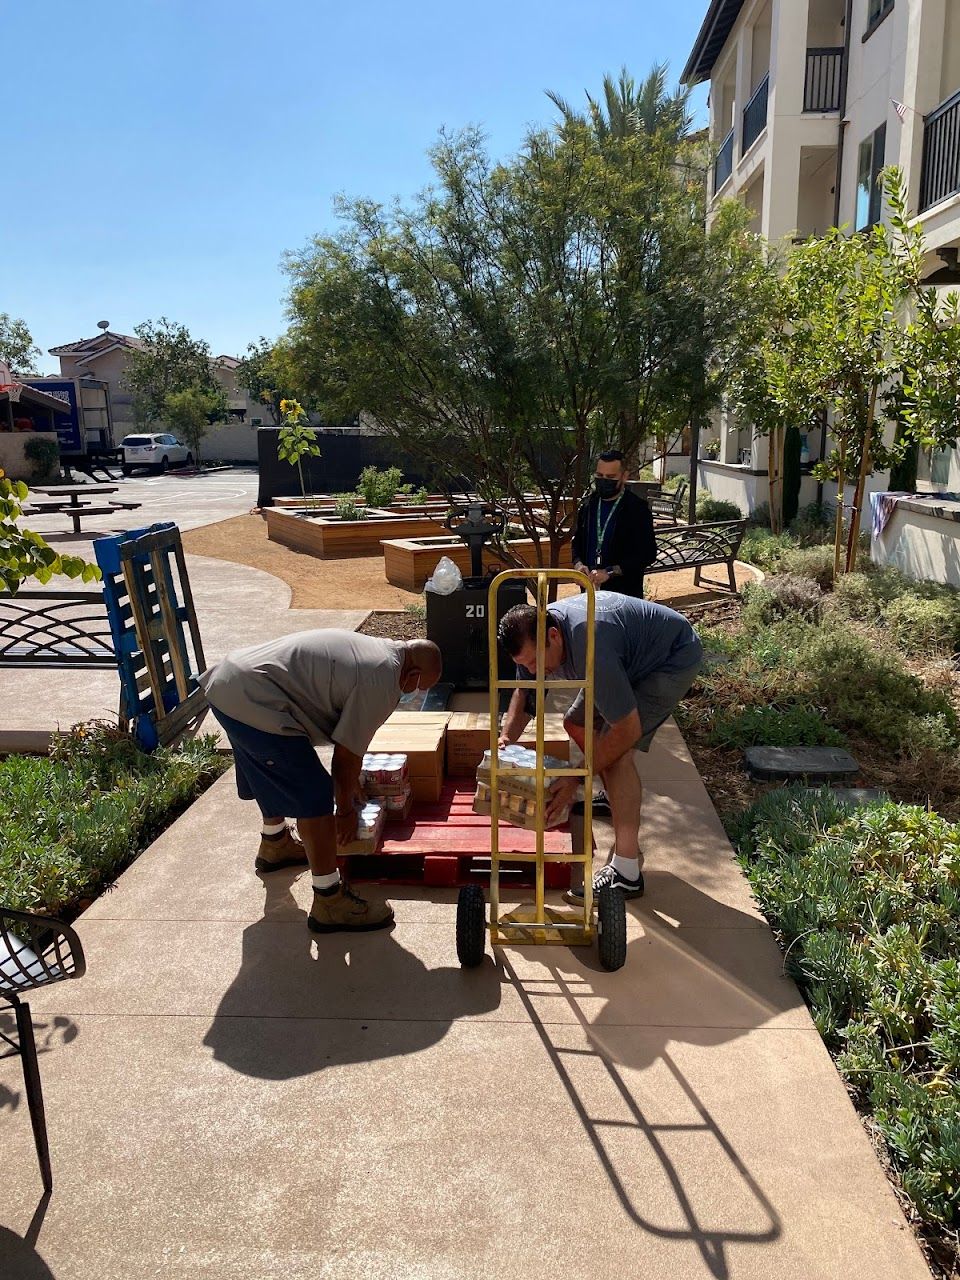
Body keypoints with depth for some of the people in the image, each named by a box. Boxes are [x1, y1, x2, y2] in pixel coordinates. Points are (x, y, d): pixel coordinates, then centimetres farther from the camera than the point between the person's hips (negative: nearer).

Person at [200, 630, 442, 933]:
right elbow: (347, 752, -6)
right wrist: (346, 808, 9)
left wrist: (349, 780, 37)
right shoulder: (383, 681, -12)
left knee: (276, 779, 32)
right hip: (255, 703, -11)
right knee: (315, 800, -4)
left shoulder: (373, 648, 18)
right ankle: (330, 903, 5)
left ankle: (275, 846, 55)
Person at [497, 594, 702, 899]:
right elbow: (523, 692, 5)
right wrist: (506, 738, -13)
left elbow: (628, 730, -34)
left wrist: (576, 779, -30)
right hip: (634, 656, 9)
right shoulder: (534, 635, -14)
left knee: (617, 751, -22)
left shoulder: (589, 647, -40)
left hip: (675, 657, -9)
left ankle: (626, 874, -19)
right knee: (576, 724, 11)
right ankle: (619, 798, 36)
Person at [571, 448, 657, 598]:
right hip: (590, 591, 4)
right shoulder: (589, 506, 10)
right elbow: (578, 542, 19)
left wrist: (609, 572, -19)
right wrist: (578, 564, -3)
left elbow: (647, 553, -10)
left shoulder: (638, 509, -6)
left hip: (624, 593, -4)